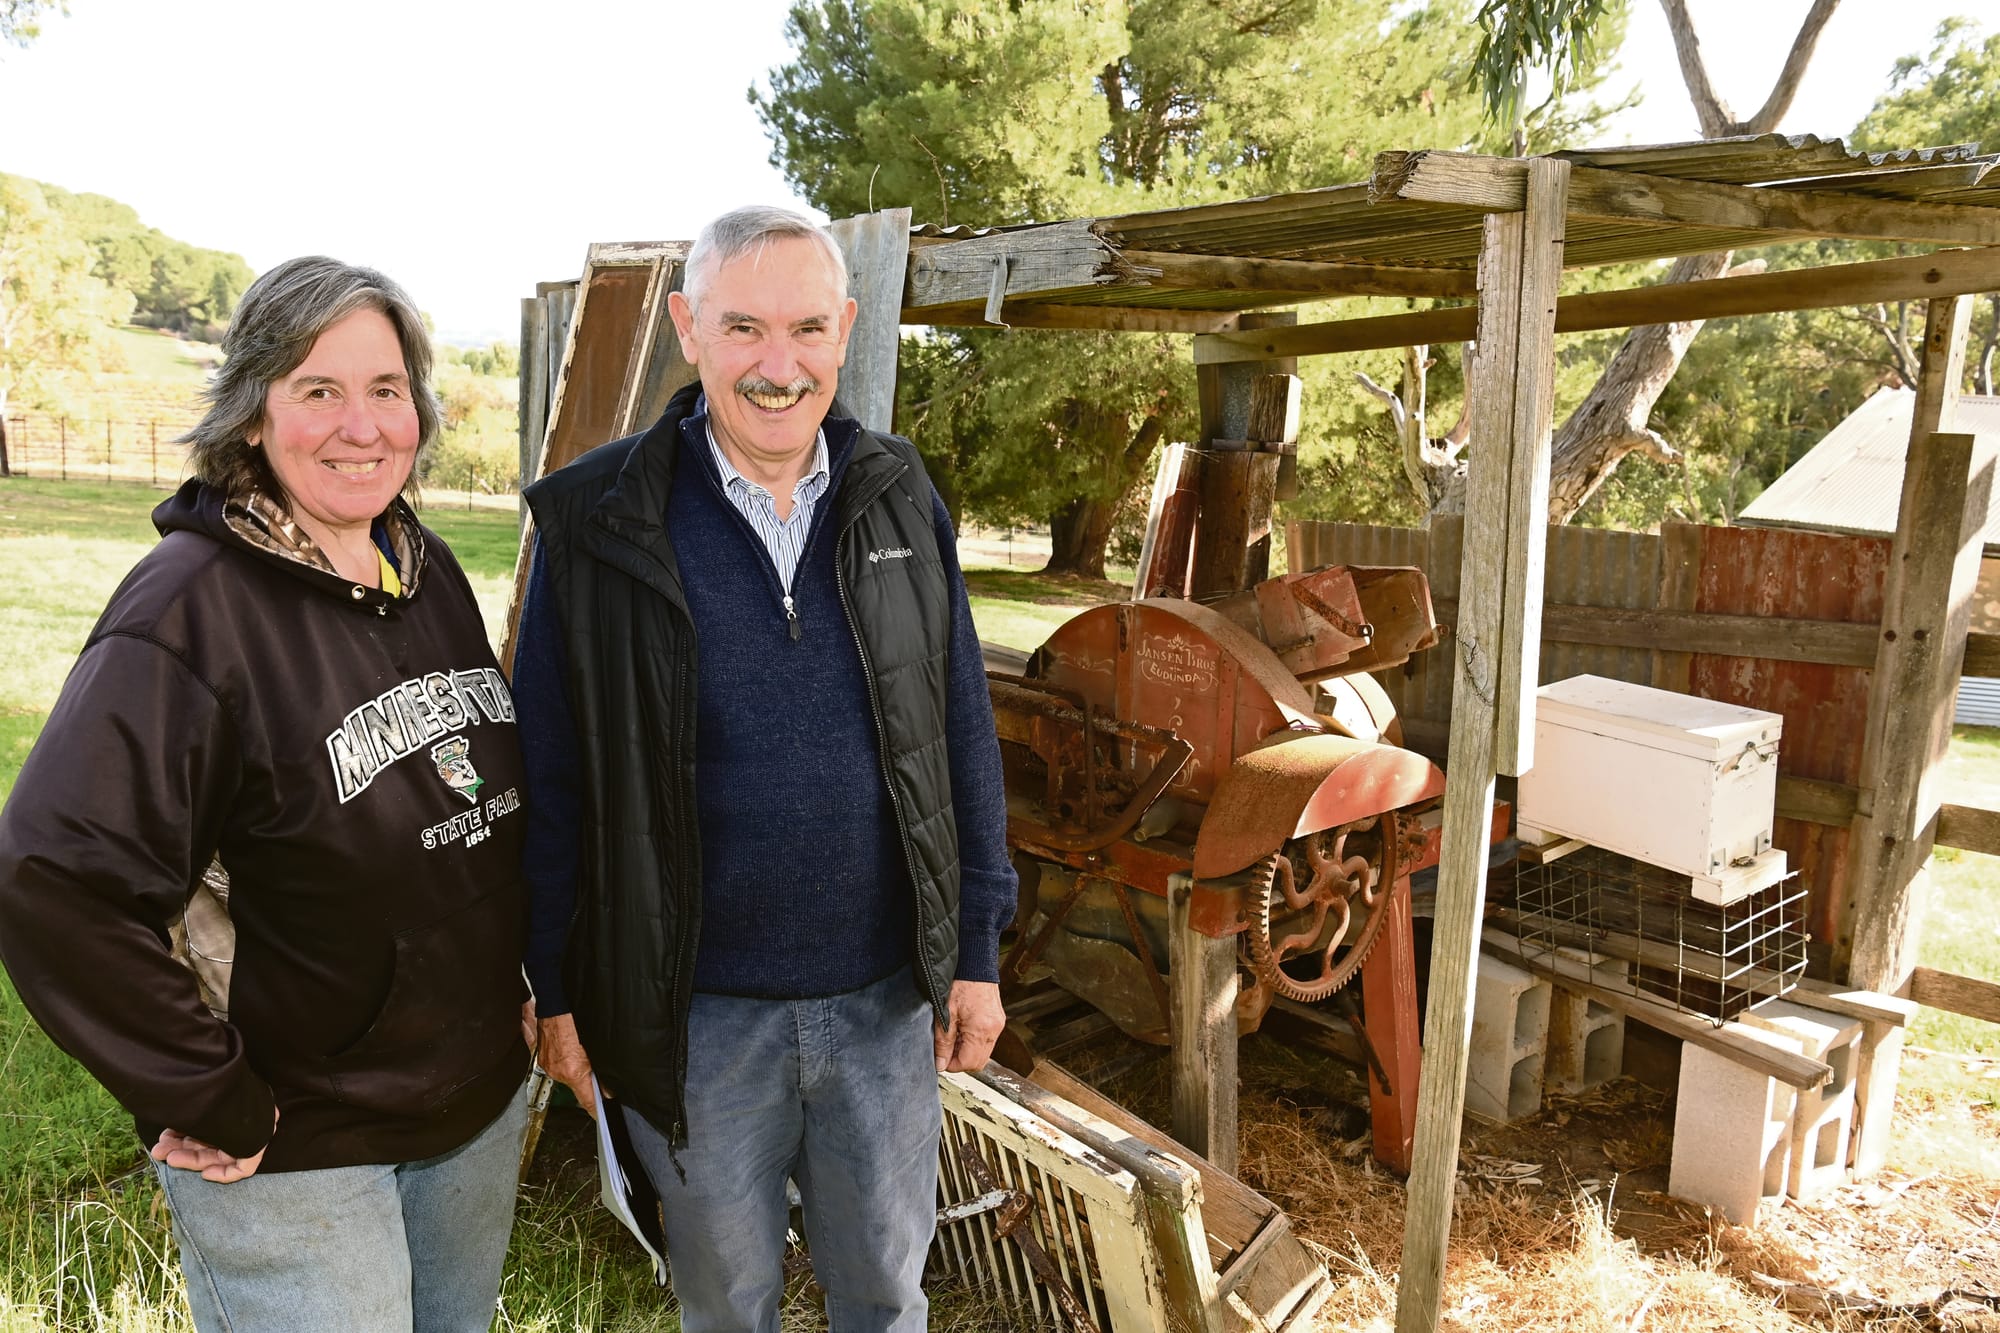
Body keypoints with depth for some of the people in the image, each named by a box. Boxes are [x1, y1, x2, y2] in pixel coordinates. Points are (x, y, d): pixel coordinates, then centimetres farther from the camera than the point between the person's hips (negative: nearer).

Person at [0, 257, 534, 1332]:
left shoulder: (428, 567, 2)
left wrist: (525, 985, 10)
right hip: (295, 1157, -6)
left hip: (483, 1102, 7)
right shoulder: (194, 606, -19)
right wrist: (209, 1101, -20)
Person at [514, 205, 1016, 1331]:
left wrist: (977, 949, 2)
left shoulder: (898, 500, -2)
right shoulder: (599, 523, -10)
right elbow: (551, 778, -4)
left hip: (885, 997, 2)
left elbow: (963, 730, 2)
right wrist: (559, 989, -1)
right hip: (698, 1015, -2)